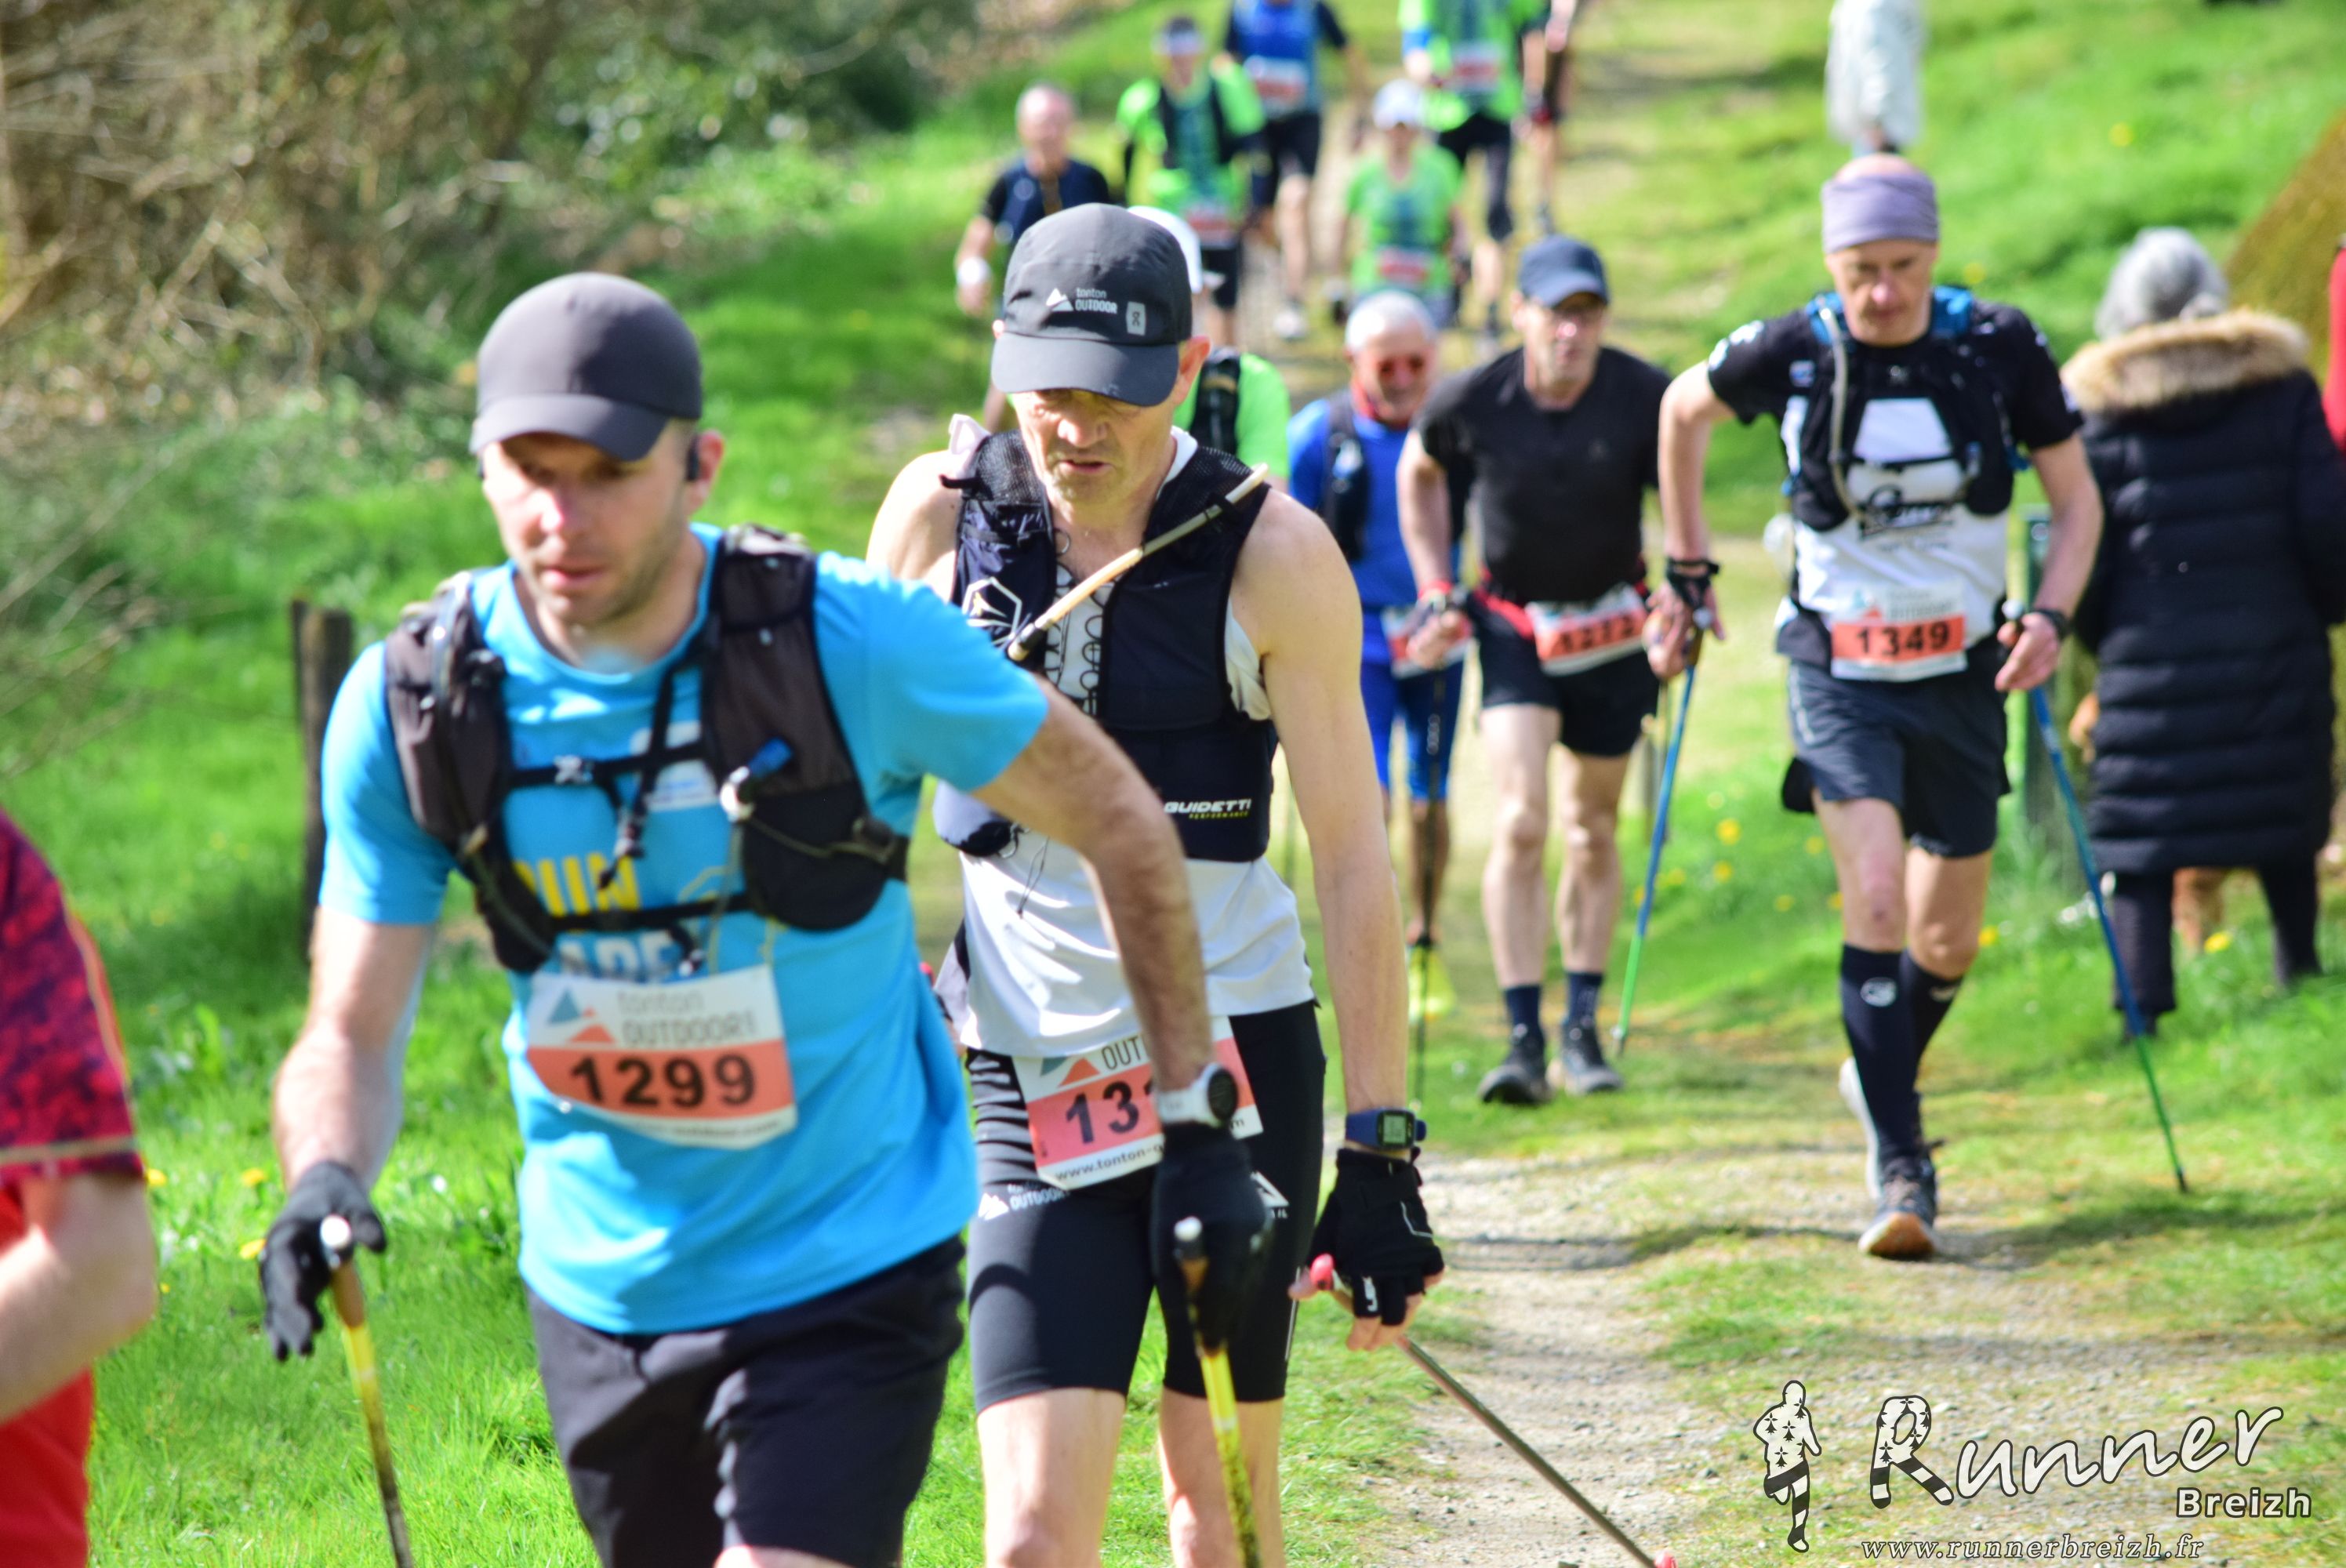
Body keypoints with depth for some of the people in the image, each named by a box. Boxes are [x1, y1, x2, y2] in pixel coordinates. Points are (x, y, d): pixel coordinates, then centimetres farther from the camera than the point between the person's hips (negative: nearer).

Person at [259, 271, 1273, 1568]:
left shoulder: (857, 644, -18)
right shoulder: (410, 704, -10)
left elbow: (1116, 821, -4)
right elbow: (351, 1030, -5)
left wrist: (1197, 1127, -2)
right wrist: (324, 1179, -28)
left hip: (848, 1275, -4)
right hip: (598, 1295, 4)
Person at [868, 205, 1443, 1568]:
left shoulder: (1271, 553, -8)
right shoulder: (941, 516, -2)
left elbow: (1353, 858, -6)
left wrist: (1383, 1148, -10)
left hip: (1239, 1052, -1)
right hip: (1035, 1073, 1)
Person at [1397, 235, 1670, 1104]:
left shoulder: (1644, 396, -15)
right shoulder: (1471, 402, -14)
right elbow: (1419, 474, 8)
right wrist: (1436, 592, 3)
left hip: (1614, 631, 1)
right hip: (1515, 628, -1)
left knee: (1593, 831, 10)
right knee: (1521, 822, -15)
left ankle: (1582, 1030, 23)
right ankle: (1523, 1038, -15)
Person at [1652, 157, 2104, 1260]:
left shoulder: (2000, 347, -8)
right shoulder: (1791, 353, -10)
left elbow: (2077, 499, 2)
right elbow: (1684, 412, 11)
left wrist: (2050, 614, -14)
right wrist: (1688, 571, 14)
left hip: (1962, 673, 2)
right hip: (1841, 671, -2)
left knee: (1948, 941, 11)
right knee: (1876, 905, -21)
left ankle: (1881, 1073, 43)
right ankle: (1901, 1168, -17)